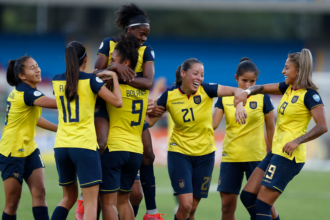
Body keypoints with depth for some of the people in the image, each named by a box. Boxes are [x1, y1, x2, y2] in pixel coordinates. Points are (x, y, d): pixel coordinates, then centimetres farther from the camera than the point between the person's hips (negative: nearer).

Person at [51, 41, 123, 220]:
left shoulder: (56, 81, 8)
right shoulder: (90, 80, -6)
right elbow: (117, 102, -9)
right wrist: (114, 77, 5)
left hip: (61, 145, 5)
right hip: (84, 145, -5)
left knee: (69, 197, 20)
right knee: (91, 202, -4)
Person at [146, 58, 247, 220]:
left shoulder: (206, 90, -11)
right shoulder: (169, 96, -9)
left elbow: (236, 91, -20)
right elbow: (149, 120, -1)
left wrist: (239, 105, -39)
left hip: (205, 154, 2)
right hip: (179, 153, -2)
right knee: (185, 204, -16)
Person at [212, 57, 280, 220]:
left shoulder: (262, 98, -2)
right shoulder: (225, 98, 3)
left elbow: (270, 128, 3)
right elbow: (213, 124, -4)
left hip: (256, 157, -2)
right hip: (230, 156, 2)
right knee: (227, 204, 1)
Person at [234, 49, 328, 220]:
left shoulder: (309, 95, -13)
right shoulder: (288, 88, 11)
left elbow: (322, 126, -18)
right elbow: (262, 88, 17)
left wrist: (297, 141, -27)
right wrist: (247, 92, -4)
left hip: (288, 156, -9)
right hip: (276, 153, 9)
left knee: (262, 205, -10)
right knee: (248, 196, 9)